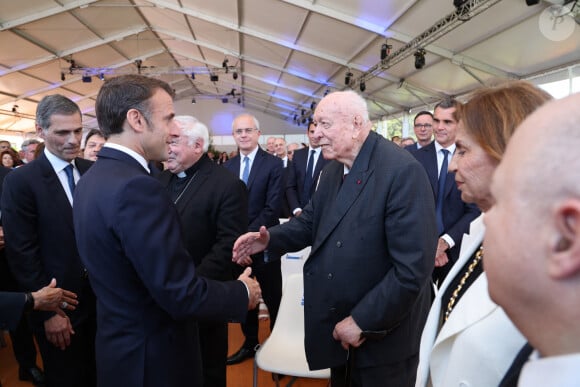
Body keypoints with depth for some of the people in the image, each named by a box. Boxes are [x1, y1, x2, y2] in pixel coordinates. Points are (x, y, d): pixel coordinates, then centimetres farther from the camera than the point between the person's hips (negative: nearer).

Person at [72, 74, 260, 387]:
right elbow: (182, 295, -28)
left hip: (119, 342, 8)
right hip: (152, 356, -8)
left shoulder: (91, 179, 2)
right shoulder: (136, 187, -28)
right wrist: (242, 292, -12)